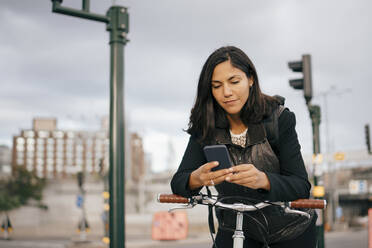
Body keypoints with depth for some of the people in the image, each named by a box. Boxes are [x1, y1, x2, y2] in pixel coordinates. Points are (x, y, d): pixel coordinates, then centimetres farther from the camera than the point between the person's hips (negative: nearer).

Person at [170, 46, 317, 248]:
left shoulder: (279, 119, -18)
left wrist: (263, 180, -43)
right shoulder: (205, 128, -11)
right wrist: (197, 178, -39)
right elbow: (178, 182, -15)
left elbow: (301, 186, -22)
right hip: (235, 229, 2)